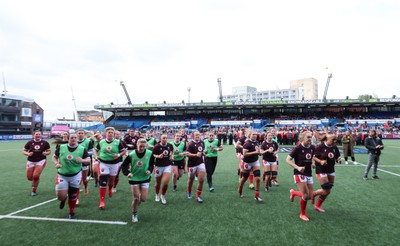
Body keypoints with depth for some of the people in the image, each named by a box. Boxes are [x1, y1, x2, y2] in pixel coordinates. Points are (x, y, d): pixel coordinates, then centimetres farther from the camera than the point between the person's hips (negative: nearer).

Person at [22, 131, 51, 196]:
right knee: (29, 178, 5)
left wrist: (46, 153, -15)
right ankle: (35, 181, 44)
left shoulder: (45, 143, -2)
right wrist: (28, 154, -12)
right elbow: (24, 151, 8)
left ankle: (34, 190, 9)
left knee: (36, 176, -13)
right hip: (31, 161, 2)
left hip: (40, 161, -2)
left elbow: (49, 151, 7)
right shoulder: (30, 143, 0)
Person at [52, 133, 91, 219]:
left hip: (76, 176, 0)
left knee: (73, 196, 8)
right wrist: (56, 163, -11)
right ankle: (64, 199, 32)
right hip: (62, 175, 0)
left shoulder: (82, 149, -7)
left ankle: (71, 212, 32)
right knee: (61, 196, -7)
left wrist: (82, 160, -30)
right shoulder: (61, 147, -5)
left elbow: (89, 160, -9)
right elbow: (54, 157, 8)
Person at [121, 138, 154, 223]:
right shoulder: (131, 155, -14)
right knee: (136, 198, 0)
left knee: (143, 199, 1)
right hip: (134, 178, -1)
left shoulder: (150, 154, -10)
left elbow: (152, 164, 5)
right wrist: (127, 173, -22)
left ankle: (137, 202, 38)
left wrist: (150, 170, -14)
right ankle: (134, 214, 25)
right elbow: (123, 165, -5)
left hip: (145, 178, 2)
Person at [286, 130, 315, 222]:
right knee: (305, 195, -9)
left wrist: (312, 163, 3)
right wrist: (298, 167, -22)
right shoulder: (298, 148, -15)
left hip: (309, 174, 6)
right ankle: (303, 214, 16)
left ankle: (293, 192, 35)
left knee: (310, 196, 6)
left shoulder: (312, 148, 2)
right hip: (299, 173, -6)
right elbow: (288, 159, -12)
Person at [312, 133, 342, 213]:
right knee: (326, 191, -10)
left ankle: (317, 206, 29)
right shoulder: (320, 146, -16)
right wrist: (320, 161, -27)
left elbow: (337, 157, 10)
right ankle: (314, 193, 22)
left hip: (331, 171, 6)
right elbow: (313, 157, -12)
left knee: (327, 191, 10)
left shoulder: (335, 148, 1)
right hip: (321, 171, -6)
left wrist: (339, 160, -12)